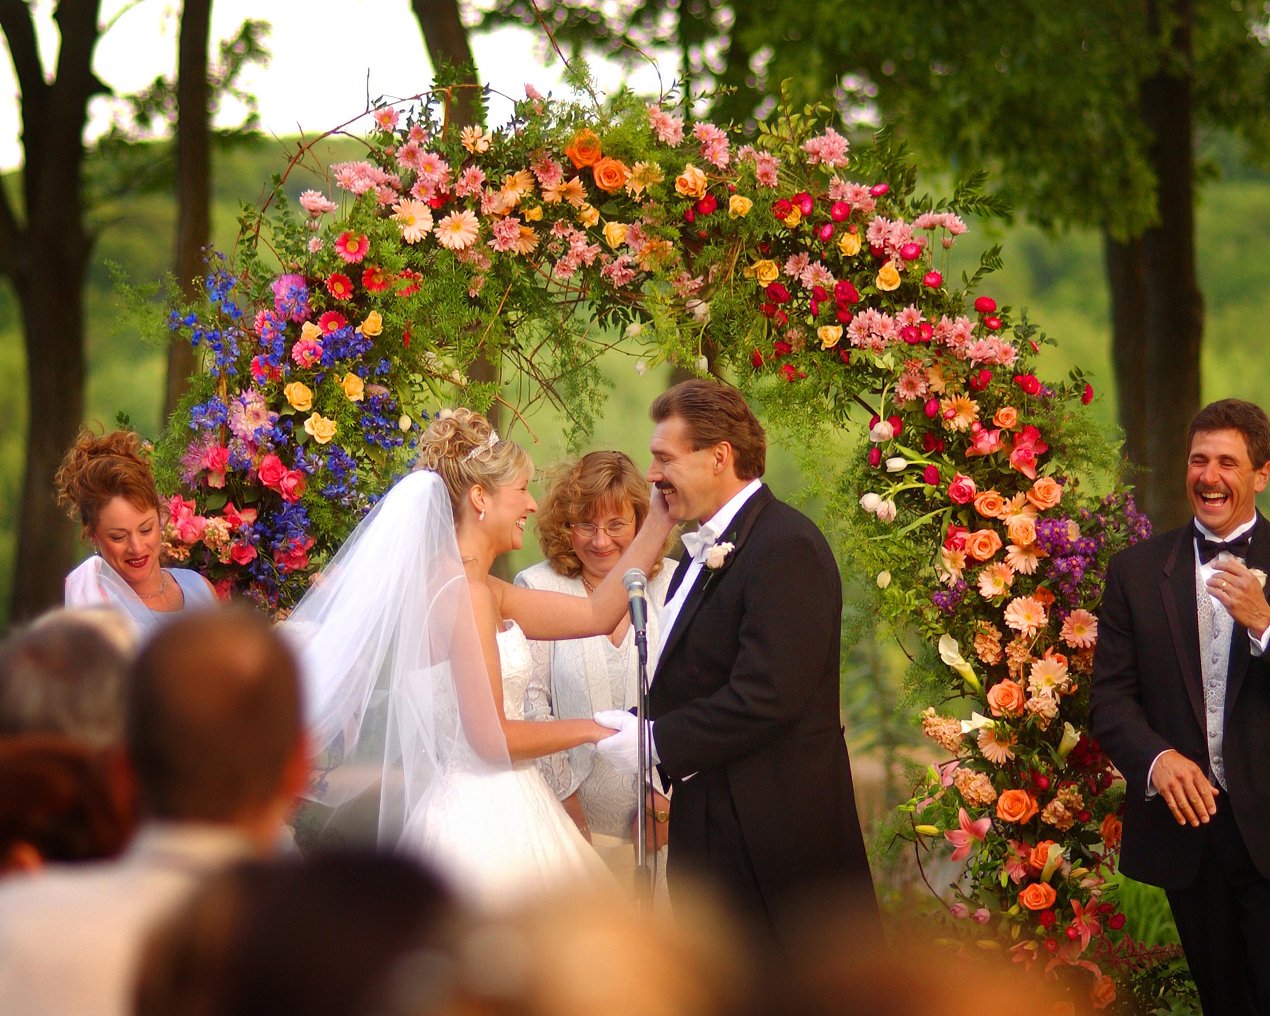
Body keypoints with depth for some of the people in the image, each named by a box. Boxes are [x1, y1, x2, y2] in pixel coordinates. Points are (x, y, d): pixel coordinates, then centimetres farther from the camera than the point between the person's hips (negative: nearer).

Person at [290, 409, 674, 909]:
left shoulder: (482, 590, 12)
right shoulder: (463, 592, -16)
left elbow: (596, 613, 15)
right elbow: (492, 737, -18)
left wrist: (660, 519, 13)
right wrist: (588, 729, -4)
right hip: (488, 820, -10)